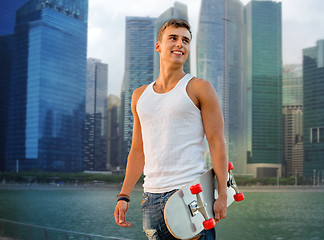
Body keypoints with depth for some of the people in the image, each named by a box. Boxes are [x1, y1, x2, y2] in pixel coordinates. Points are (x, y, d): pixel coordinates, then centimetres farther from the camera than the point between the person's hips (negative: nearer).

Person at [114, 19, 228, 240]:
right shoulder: (140, 96, 14)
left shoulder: (199, 88, 0)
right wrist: (124, 196, 11)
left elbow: (217, 143, -4)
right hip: (152, 199, 5)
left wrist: (222, 195, -12)